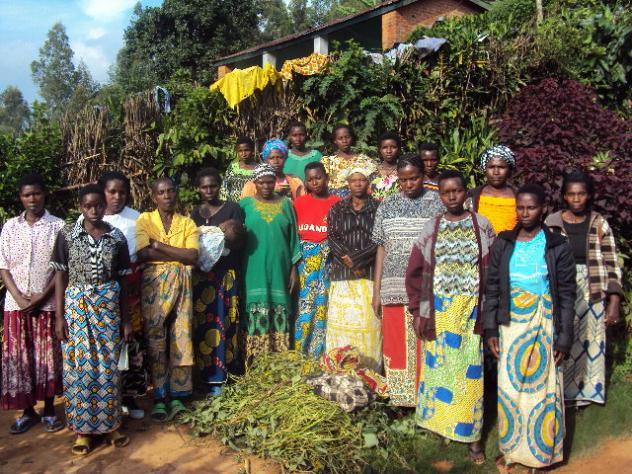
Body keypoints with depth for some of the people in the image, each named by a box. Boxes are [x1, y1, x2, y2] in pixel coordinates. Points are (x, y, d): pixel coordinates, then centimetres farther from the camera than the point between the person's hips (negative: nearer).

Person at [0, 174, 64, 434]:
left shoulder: (58, 226, -2)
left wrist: (42, 296, -12)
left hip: (47, 303, -2)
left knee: (47, 356, 4)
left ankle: (49, 409, 18)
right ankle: (28, 411, 20)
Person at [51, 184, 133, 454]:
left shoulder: (117, 237, 2)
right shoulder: (67, 234, -1)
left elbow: (122, 280, 6)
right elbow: (60, 276, 1)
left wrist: (126, 319, 5)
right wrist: (59, 316, -4)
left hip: (108, 305, 1)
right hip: (76, 305, -1)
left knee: (107, 365, 6)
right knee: (79, 365, 3)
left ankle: (109, 424, 20)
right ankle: (82, 428, 16)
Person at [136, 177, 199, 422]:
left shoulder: (187, 223, 9)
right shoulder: (144, 220, 4)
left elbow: (194, 256, -6)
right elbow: (142, 253, -12)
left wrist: (159, 245, -10)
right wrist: (179, 254, -9)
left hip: (181, 285, 2)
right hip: (153, 284, -1)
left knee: (181, 337, 1)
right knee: (155, 338, -1)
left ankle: (177, 395, 11)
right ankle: (159, 397, 7)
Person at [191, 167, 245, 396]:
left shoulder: (232, 208, 2)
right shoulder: (195, 211, 14)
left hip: (225, 272, -3)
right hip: (200, 272, 3)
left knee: (221, 322, -3)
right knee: (202, 323, 1)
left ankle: (216, 374, 5)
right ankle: (207, 372, 10)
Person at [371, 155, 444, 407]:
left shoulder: (437, 203, 2)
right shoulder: (387, 205, 10)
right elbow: (382, 247, 10)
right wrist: (376, 290, 6)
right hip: (394, 289, 2)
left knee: (426, 346, 1)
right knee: (397, 347, 7)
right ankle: (400, 399, 20)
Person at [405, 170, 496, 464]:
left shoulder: (482, 226, 0)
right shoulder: (431, 228, 2)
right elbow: (415, 272, 4)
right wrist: (418, 312, 1)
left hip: (471, 310, -1)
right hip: (438, 309, 1)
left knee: (469, 369, 3)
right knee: (438, 366, 9)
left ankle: (471, 434, 15)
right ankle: (439, 421, 25)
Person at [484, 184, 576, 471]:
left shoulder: (557, 247, -2)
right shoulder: (503, 244, 3)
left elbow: (566, 295, -2)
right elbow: (491, 287, 4)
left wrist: (564, 338, -4)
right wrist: (490, 329, 0)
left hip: (544, 325, -2)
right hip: (511, 324, 2)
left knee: (541, 387, 5)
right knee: (509, 386, 7)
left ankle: (540, 454, 22)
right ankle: (510, 447, 25)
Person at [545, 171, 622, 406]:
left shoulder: (600, 224, 1)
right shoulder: (552, 224, 0)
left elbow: (611, 265, 1)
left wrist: (614, 302, -4)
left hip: (591, 295, 1)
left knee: (589, 344, 8)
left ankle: (585, 391, 27)